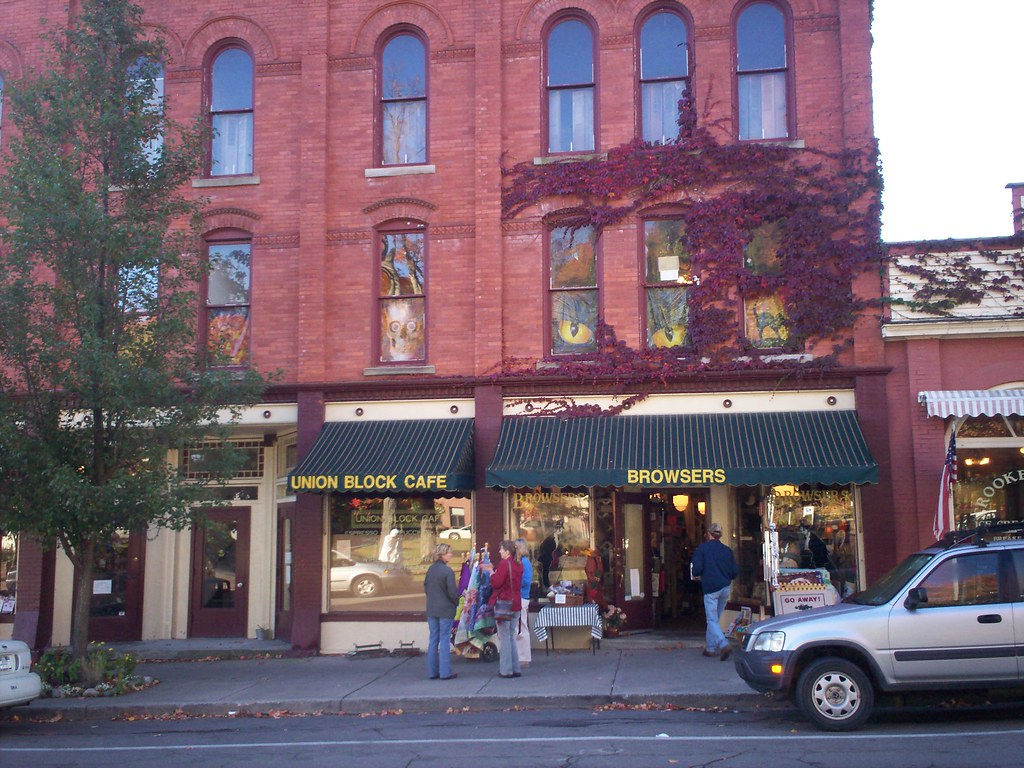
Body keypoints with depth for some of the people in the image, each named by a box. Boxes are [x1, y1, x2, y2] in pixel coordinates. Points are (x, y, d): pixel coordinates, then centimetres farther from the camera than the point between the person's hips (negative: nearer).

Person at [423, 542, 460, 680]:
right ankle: (445, 672, 3)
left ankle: (432, 671, 14)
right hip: (446, 610, -6)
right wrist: (456, 603, 3)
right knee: (445, 640, 0)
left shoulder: (430, 569, 4)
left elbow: (426, 587, 12)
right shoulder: (448, 571, -16)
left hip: (431, 610, 6)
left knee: (433, 640, 11)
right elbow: (453, 591, -16)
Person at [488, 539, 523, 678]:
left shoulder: (504, 564, -14)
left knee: (504, 637, -1)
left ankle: (506, 670, 0)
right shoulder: (519, 565, 9)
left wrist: (492, 575, 3)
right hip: (516, 604, 7)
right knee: (511, 637, 15)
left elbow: (496, 583, -17)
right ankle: (516, 669, 14)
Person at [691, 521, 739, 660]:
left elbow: (697, 570, -12)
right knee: (715, 619, 16)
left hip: (710, 588, -5)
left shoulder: (702, 549, -4)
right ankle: (710, 648, 20)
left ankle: (724, 645, -24)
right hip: (725, 588, 5)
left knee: (712, 620, -5)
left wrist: (699, 574, 11)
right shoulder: (727, 550, 7)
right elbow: (735, 572, 4)